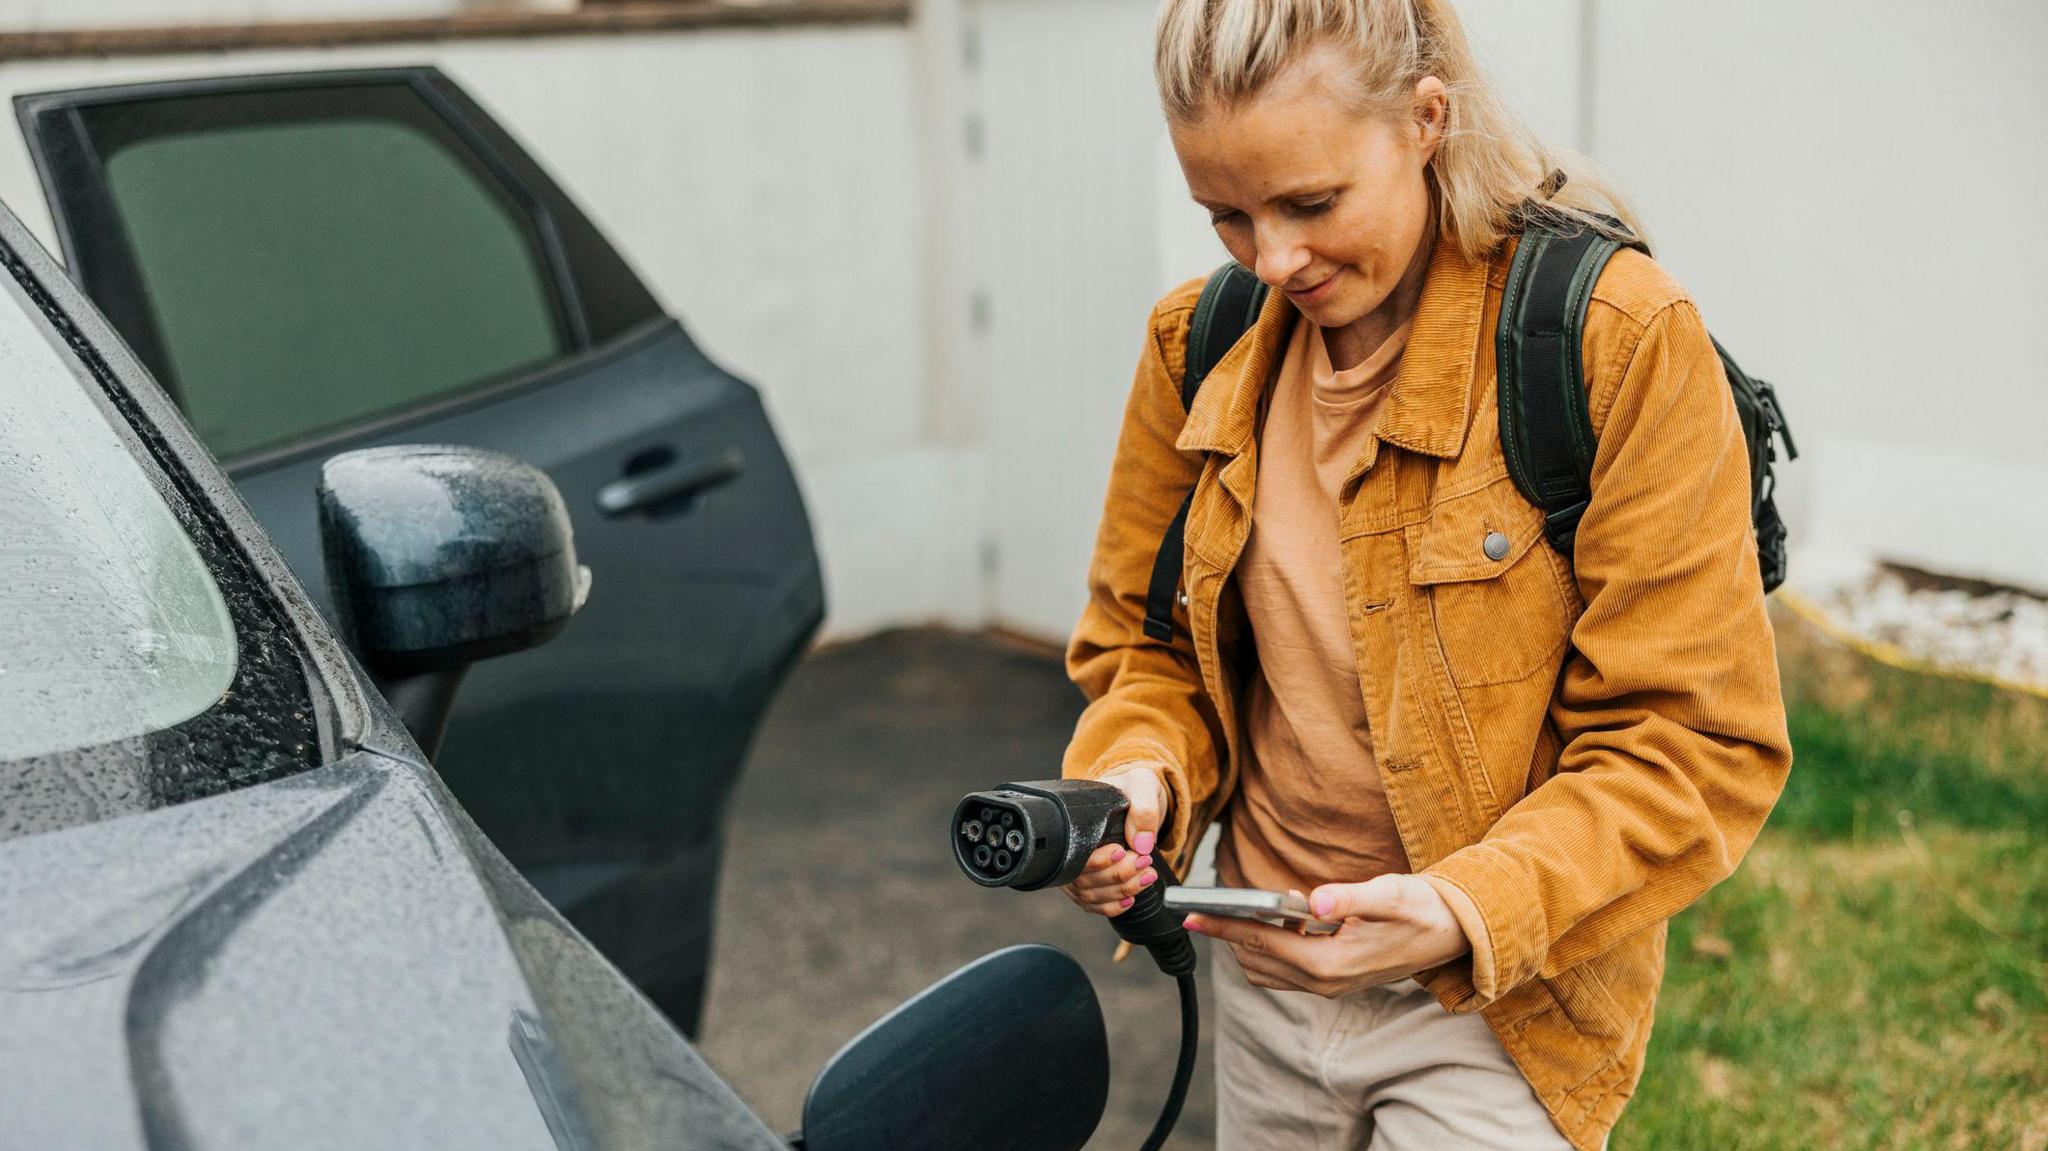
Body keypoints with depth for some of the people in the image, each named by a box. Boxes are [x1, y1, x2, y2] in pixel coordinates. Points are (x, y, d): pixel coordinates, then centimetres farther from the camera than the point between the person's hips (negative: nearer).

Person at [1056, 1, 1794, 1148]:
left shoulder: (1622, 341, -17)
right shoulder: (1202, 344, -1)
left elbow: (1697, 743, -16)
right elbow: (1143, 643, 10)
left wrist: (1471, 912, -28)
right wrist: (1139, 776, -11)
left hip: (1500, 1009, -5)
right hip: (1259, 979, 5)